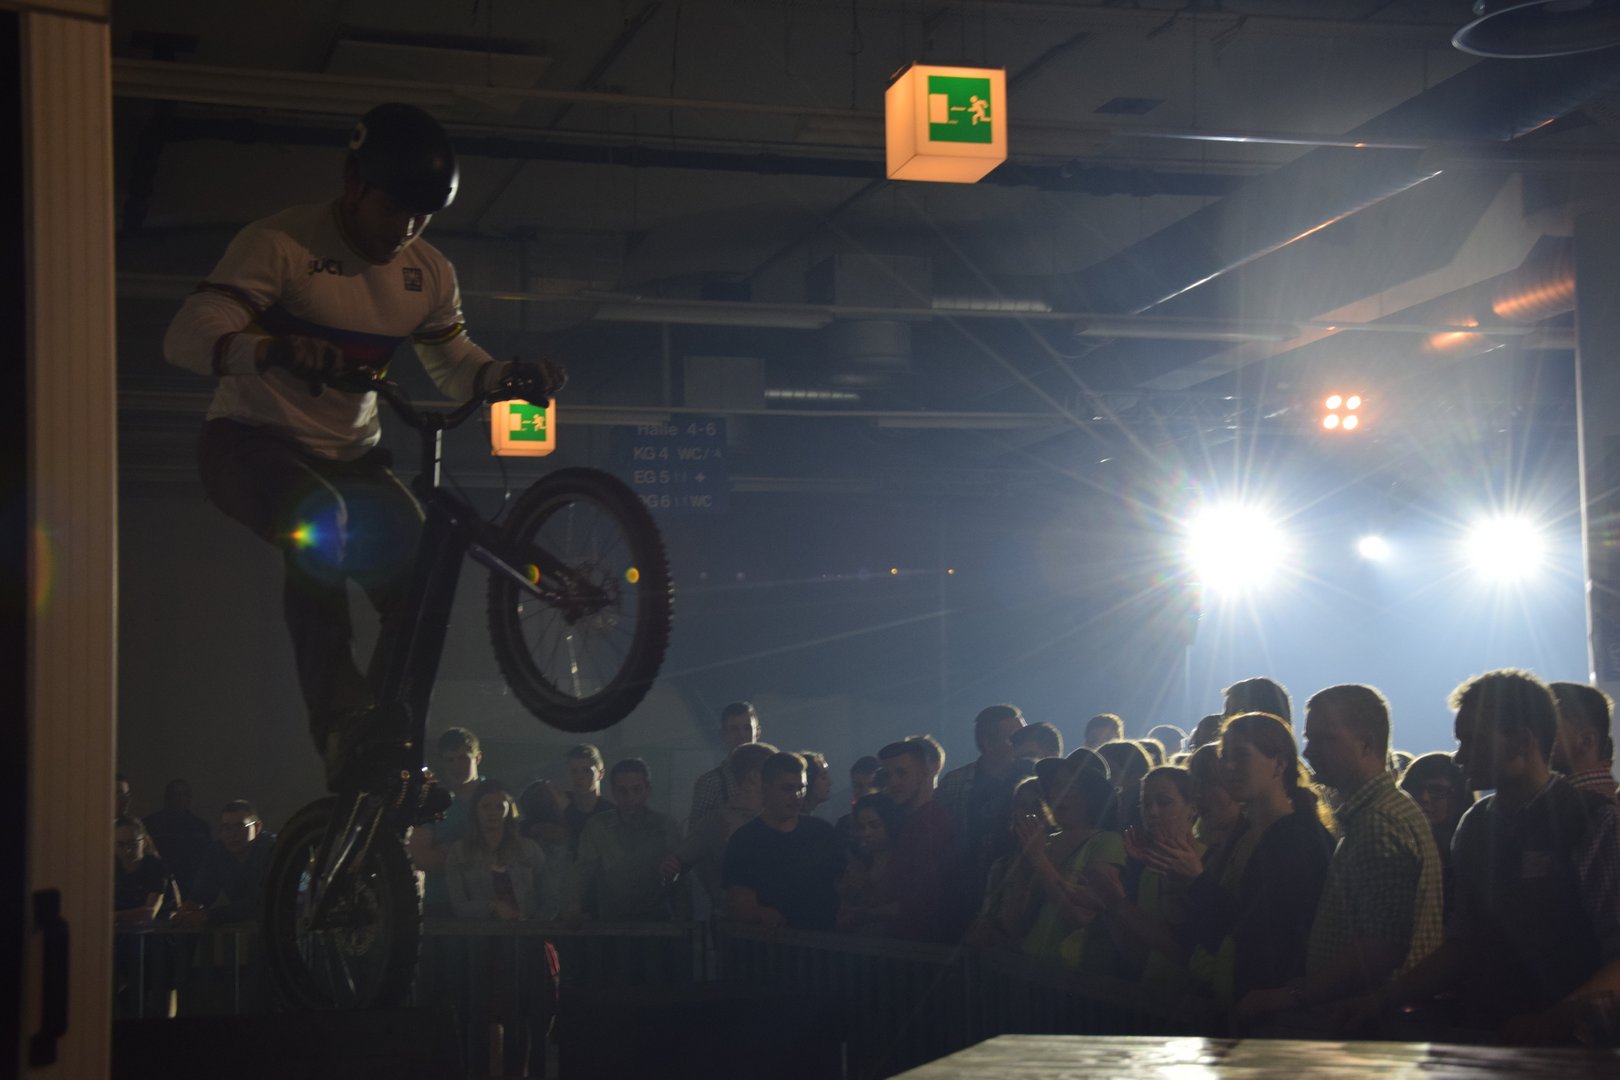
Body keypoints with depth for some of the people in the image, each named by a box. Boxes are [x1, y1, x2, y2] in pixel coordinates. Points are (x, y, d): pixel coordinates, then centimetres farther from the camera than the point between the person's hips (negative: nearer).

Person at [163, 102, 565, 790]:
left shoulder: (428, 274, 3)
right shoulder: (282, 244, -16)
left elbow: (456, 368, 10)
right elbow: (187, 335, -26)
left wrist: (514, 376, -14)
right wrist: (275, 349, -48)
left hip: (350, 455, 6)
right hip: (251, 441, -6)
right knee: (320, 526, -38)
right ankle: (340, 720, -36)